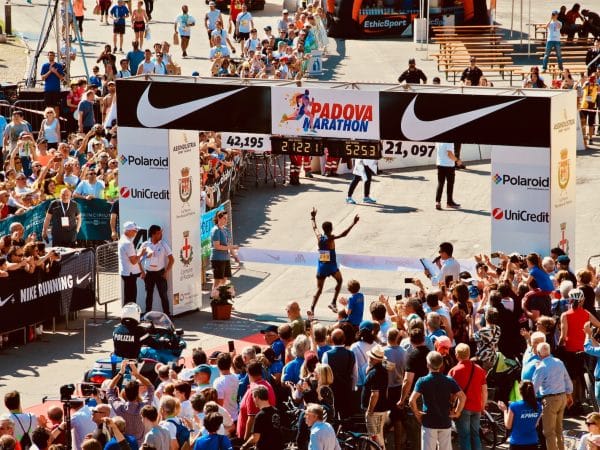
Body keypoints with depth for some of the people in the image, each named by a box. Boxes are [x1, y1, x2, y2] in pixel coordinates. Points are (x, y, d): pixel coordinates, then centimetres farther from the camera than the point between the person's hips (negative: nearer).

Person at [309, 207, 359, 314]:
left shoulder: (319, 237, -1)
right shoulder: (330, 238, -14)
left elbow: (314, 227, 18)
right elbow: (343, 234, -25)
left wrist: (313, 217, 35)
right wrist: (353, 223, -22)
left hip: (321, 266, 4)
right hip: (331, 266, -4)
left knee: (319, 289, 9)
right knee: (339, 281, 24)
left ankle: (312, 308, -7)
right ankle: (333, 303, 13)